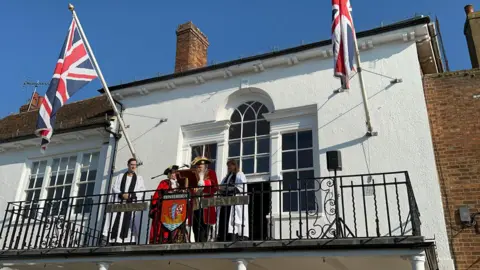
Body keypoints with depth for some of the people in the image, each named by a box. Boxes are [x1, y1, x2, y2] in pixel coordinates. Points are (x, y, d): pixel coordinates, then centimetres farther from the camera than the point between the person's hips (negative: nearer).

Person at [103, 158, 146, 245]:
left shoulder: (139, 178, 16)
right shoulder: (120, 176, 19)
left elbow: (142, 192, 4)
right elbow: (114, 188, 8)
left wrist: (131, 195, -11)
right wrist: (122, 194, -11)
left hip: (132, 204, -1)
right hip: (119, 203, 1)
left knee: (129, 223, -13)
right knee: (116, 223, -9)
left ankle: (129, 241, -18)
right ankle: (114, 241, -11)